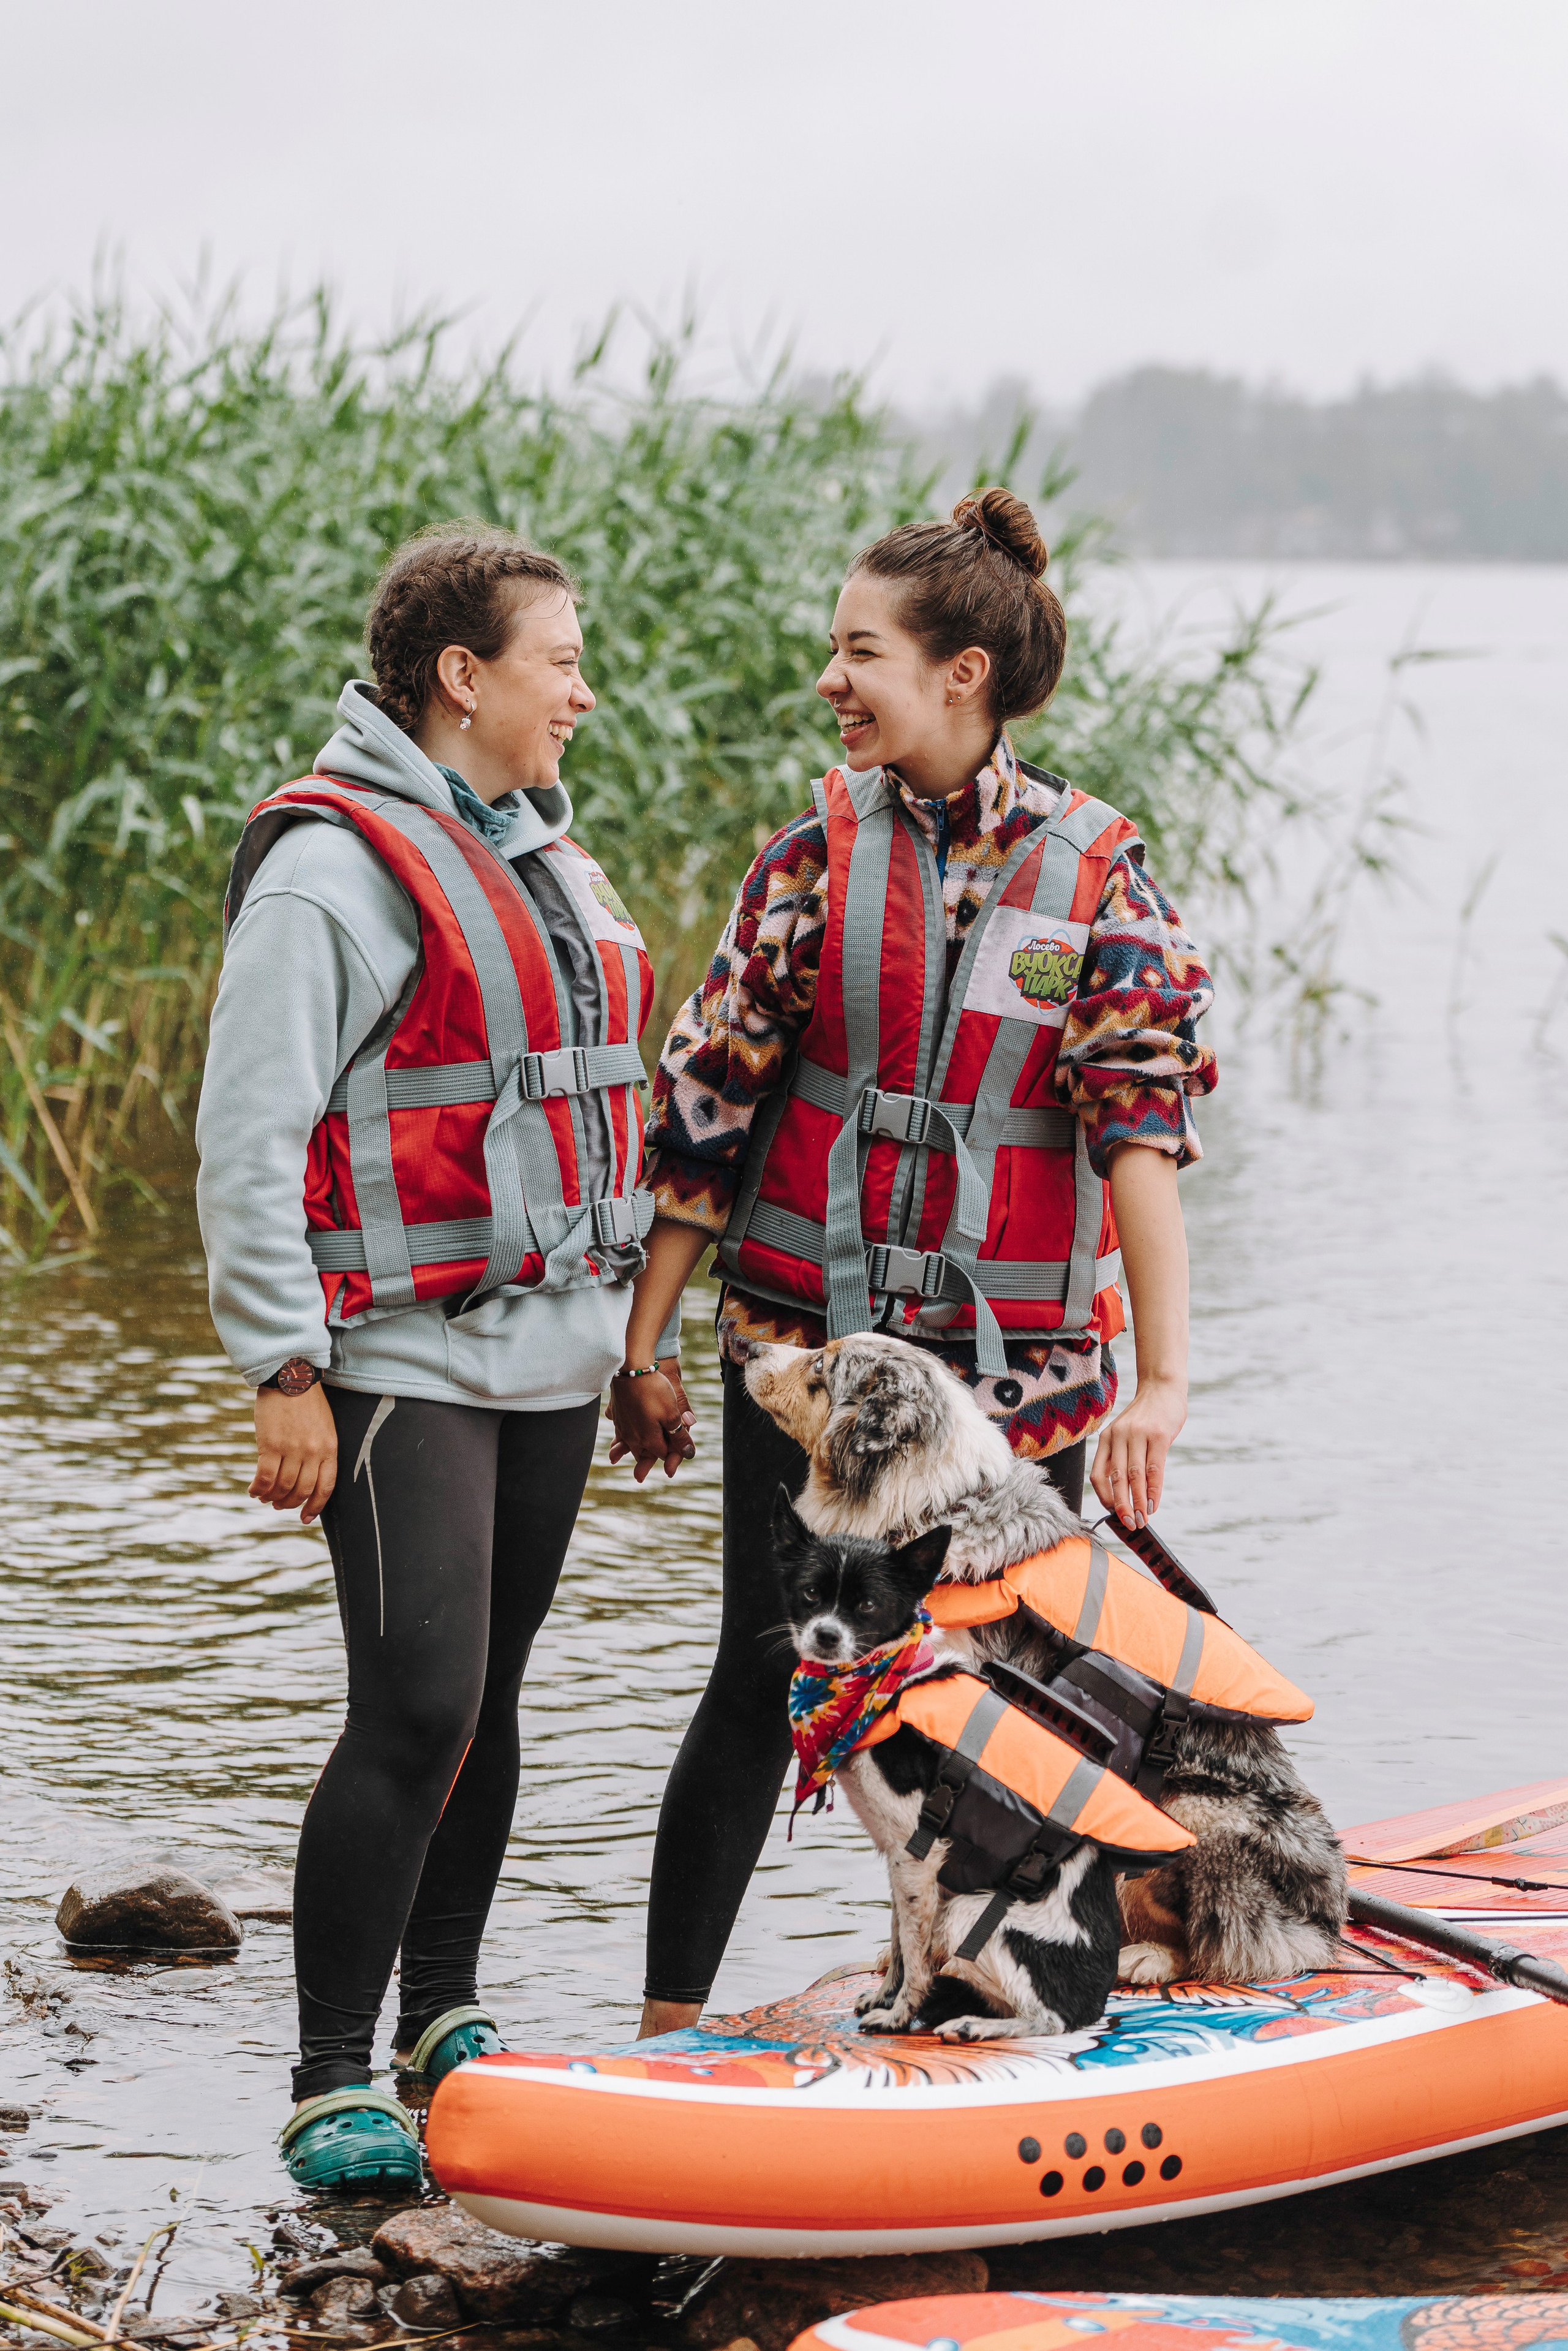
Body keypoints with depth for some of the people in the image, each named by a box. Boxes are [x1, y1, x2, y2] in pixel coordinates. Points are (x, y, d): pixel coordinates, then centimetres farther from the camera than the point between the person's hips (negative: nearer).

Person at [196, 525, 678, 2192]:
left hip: (550, 1359, 8)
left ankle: (443, 2018, 27)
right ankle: (331, 2085, -2)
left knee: (487, 1698, 13)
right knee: (418, 1711, -11)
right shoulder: (335, 866, -12)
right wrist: (286, 1371, -18)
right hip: (406, 1364, -8)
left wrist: (633, 1300, 22)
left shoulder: (542, 853, 15)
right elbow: (247, 1136, -15)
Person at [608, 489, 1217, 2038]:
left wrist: (1163, 1380, -19)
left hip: (1017, 1364, 0)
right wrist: (642, 1346, 3)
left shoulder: (1094, 875, -4)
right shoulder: (816, 855, 0)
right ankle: (668, 2029, 12)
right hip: (802, 1343, 0)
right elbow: (706, 1109, 3)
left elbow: (1143, 1125, -10)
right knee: (765, 1680, 2)